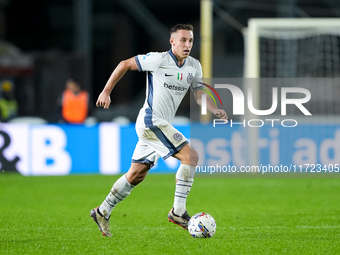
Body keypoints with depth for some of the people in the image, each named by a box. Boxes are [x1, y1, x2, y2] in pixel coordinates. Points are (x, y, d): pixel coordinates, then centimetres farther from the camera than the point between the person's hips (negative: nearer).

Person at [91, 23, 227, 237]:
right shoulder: (159, 60, -13)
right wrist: (106, 92, -5)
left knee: (137, 175, 13)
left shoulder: (194, 66, 8)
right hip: (151, 121, -8)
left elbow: (199, 95, 9)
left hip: (161, 126, 8)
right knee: (191, 156, -18)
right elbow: (125, 64, -5)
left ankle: (103, 212, 25)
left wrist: (215, 110, -11)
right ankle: (178, 211, -16)